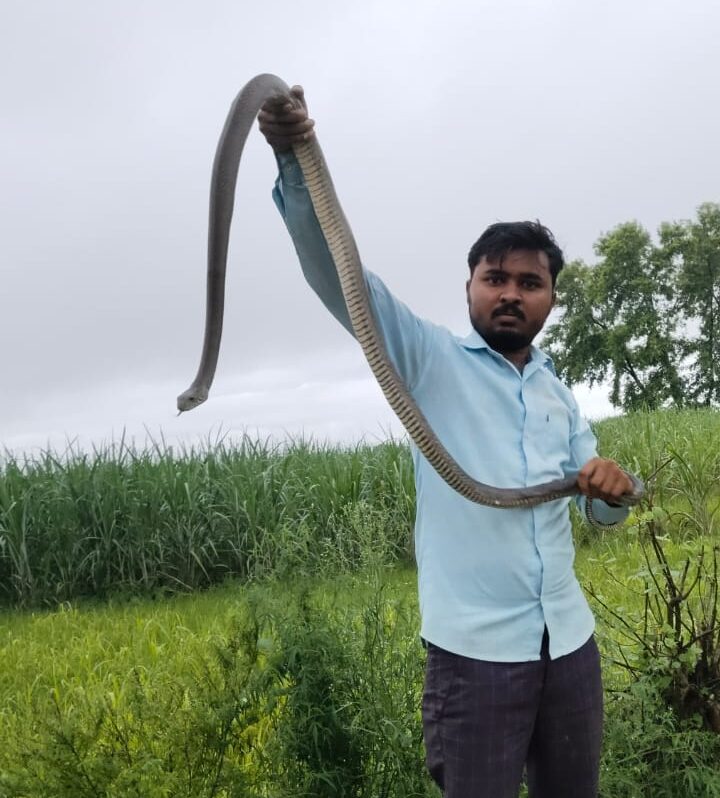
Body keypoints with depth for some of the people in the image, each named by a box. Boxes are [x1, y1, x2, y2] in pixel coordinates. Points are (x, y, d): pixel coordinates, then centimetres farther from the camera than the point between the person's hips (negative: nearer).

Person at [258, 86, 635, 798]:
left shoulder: (557, 394, 16)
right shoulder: (430, 359, 0)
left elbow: (603, 513, 22)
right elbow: (336, 273, -14)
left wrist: (613, 487, -4)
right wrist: (296, 160, -29)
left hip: (570, 643, 6)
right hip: (473, 649, -5)